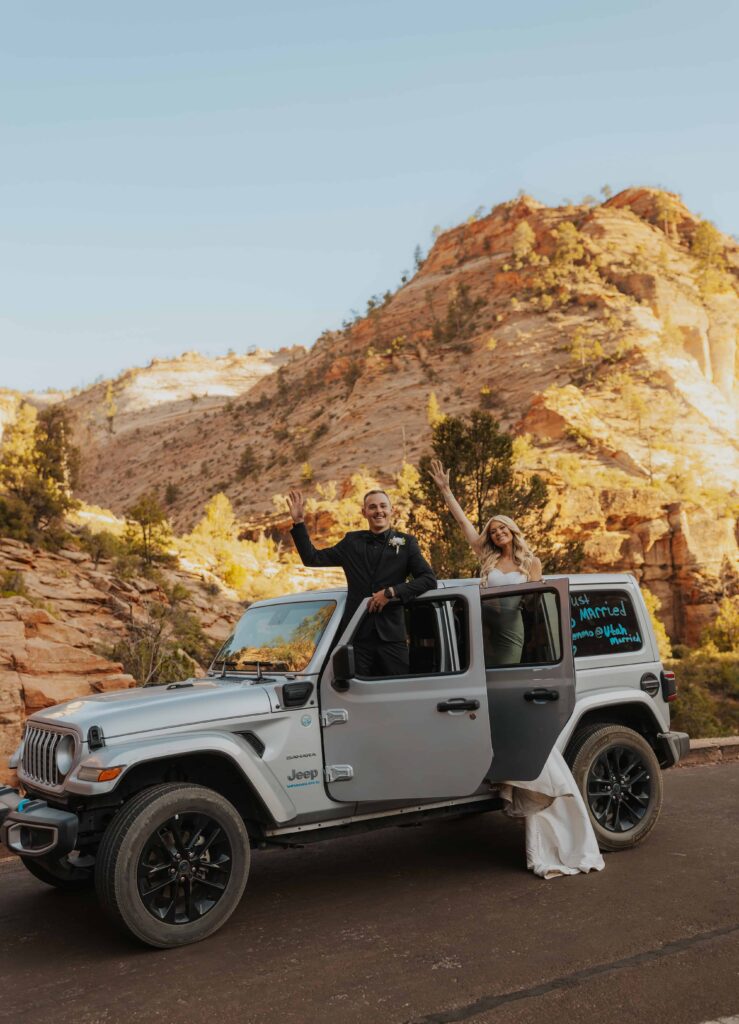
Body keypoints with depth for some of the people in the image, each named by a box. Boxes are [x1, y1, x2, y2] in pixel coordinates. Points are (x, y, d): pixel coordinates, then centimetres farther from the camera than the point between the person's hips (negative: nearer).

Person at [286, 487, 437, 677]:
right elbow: (313, 559, 12)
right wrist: (298, 522, 4)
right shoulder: (352, 542, 12)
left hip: (391, 636, -1)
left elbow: (429, 580, -3)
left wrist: (391, 592, -13)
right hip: (356, 635, 2)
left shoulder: (406, 542, 6)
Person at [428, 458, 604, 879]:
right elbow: (463, 520, 13)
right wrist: (445, 489, 12)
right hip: (483, 629, 3)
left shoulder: (530, 564, 9)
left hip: (511, 632, -3)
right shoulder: (487, 557, 13)